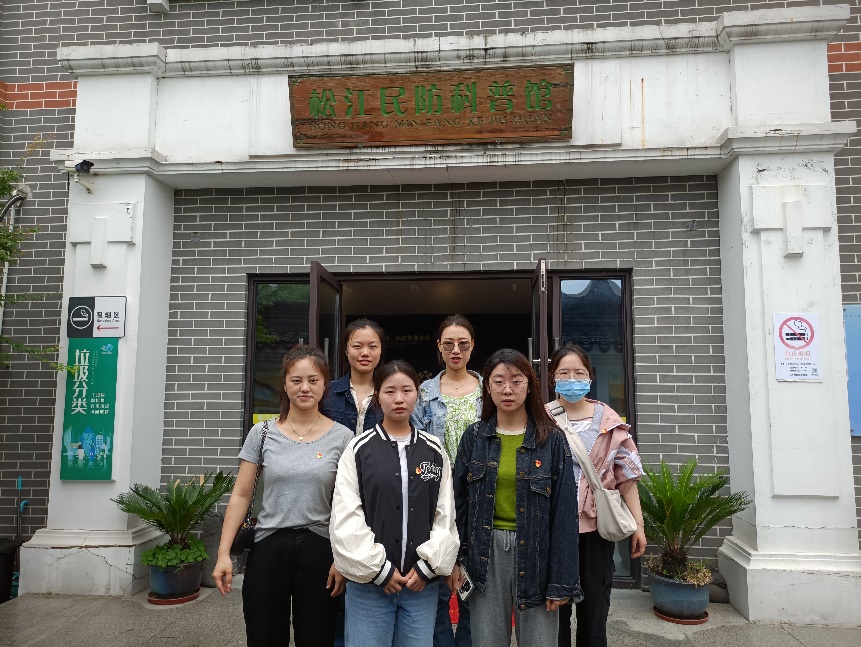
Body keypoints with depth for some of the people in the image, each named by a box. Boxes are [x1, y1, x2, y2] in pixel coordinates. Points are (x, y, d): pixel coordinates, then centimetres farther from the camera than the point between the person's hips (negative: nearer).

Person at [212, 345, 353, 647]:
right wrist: (224, 553, -2)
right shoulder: (262, 433, 1)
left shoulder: (342, 437, -2)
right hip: (268, 547, 1)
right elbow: (240, 496, 3)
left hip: (318, 550, -1)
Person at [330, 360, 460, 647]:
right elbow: (346, 519, -6)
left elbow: (446, 516, 4)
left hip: (422, 583, 2)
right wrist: (378, 569, -8)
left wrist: (427, 566, -5)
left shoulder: (435, 452, 5)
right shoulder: (359, 449, -3)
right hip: (369, 581, -2)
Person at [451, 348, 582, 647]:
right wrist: (455, 559, 0)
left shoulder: (551, 439, -3)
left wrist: (561, 580, -7)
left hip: (534, 552, -1)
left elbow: (564, 511, -5)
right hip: (485, 553, 2)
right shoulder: (474, 437, 2)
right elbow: (459, 502, 5)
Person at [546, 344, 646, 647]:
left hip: (595, 528, 1)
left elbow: (627, 476, 2)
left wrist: (638, 525, 0)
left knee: (594, 611, 12)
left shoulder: (609, 421, 2)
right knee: (554, 610, 9)